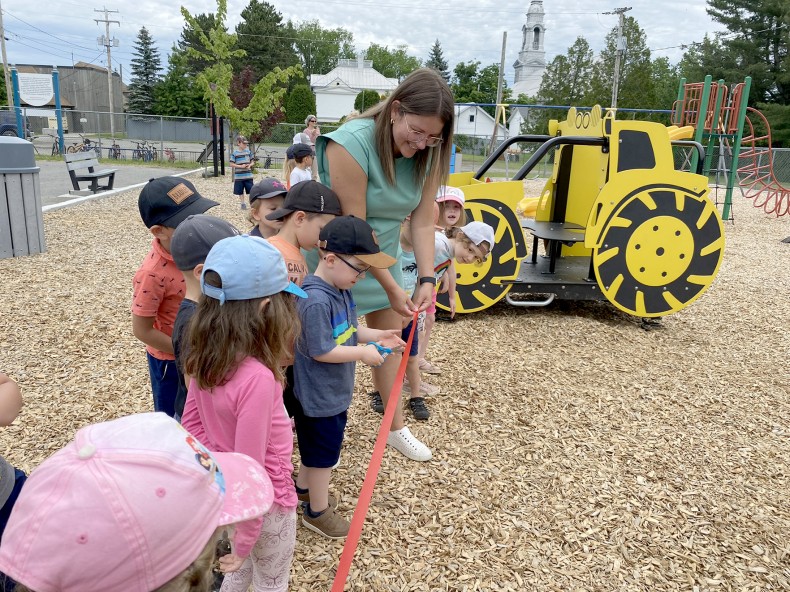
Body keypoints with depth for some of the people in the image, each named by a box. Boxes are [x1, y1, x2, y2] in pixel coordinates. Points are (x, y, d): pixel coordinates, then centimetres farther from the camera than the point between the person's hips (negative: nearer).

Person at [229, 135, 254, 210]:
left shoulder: (248, 151, 4)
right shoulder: (235, 153, -5)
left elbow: (252, 162, 12)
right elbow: (231, 164, -5)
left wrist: (250, 165, -10)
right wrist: (240, 166, -17)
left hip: (248, 175, 2)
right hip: (239, 176, -2)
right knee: (240, 191, 7)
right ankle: (242, 203, 20)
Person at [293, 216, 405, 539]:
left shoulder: (340, 289, -1)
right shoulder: (316, 301, -30)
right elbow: (321, 351, -29)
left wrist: (377, 335, -4)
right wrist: (362, 353, -21)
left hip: (334, 390, 9)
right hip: (319, 395, -9)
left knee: (315, 446, 28)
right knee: (323, 451, 10)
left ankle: (303, 487, 50)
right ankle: (317, 511, 30)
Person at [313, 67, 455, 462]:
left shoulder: (426, 154, -10)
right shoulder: (352, 144, -28)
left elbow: (422, 221, -8)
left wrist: (427, 278, -17)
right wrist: (391, 287, -22)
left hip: (382, 257, 6)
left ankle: (396, 427, 33)